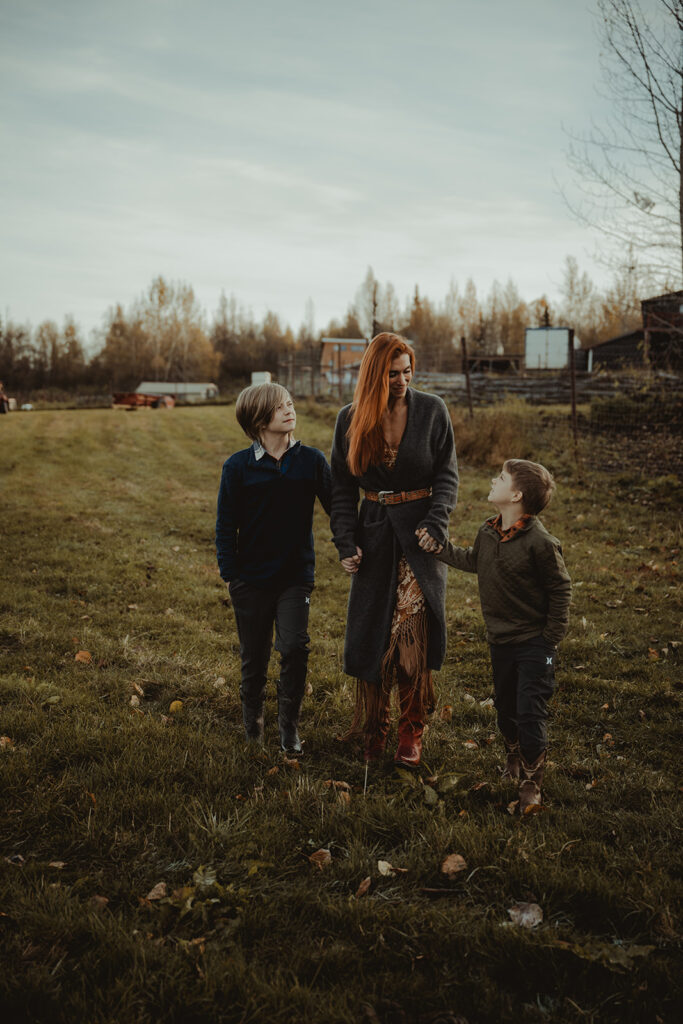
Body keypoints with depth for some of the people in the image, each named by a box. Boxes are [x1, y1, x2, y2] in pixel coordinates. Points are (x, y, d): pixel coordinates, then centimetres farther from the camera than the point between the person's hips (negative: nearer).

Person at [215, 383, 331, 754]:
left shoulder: (310, 460, -3)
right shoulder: (238, 466, -5)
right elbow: (226, 525, 0)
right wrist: (229, 572, -3)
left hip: (296, 574, 0)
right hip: (251, 578, 0)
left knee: (294, 647, -12)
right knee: (254, 654, 12)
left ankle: (289, 723, 8)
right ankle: (252, 711, 38)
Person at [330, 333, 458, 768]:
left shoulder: (432, 410, -3)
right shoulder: (350, 419, 2)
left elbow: (448, 475, 0)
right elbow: (342, 487, 6)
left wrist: (435, 525, -14)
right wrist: (346, 543, -2)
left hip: (420, 527, -2)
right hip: (374, 531, 2)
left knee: (412, 629, -7)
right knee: (371, 629, 6)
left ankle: (413, 730, 7)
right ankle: (373, 727, 22)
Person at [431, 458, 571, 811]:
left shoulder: (540, 542, -21)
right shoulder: (488, 532, 0)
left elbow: (560, 590, -14)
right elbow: (472, 560, 22)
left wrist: (550, 640, -12)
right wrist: (439, 549, 17)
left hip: (533, 643, -6)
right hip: (500, 640, 7)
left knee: (530, 713, -1)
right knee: (505, 706, 21)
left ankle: (531, 781, 16)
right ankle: (513, 758, 45)